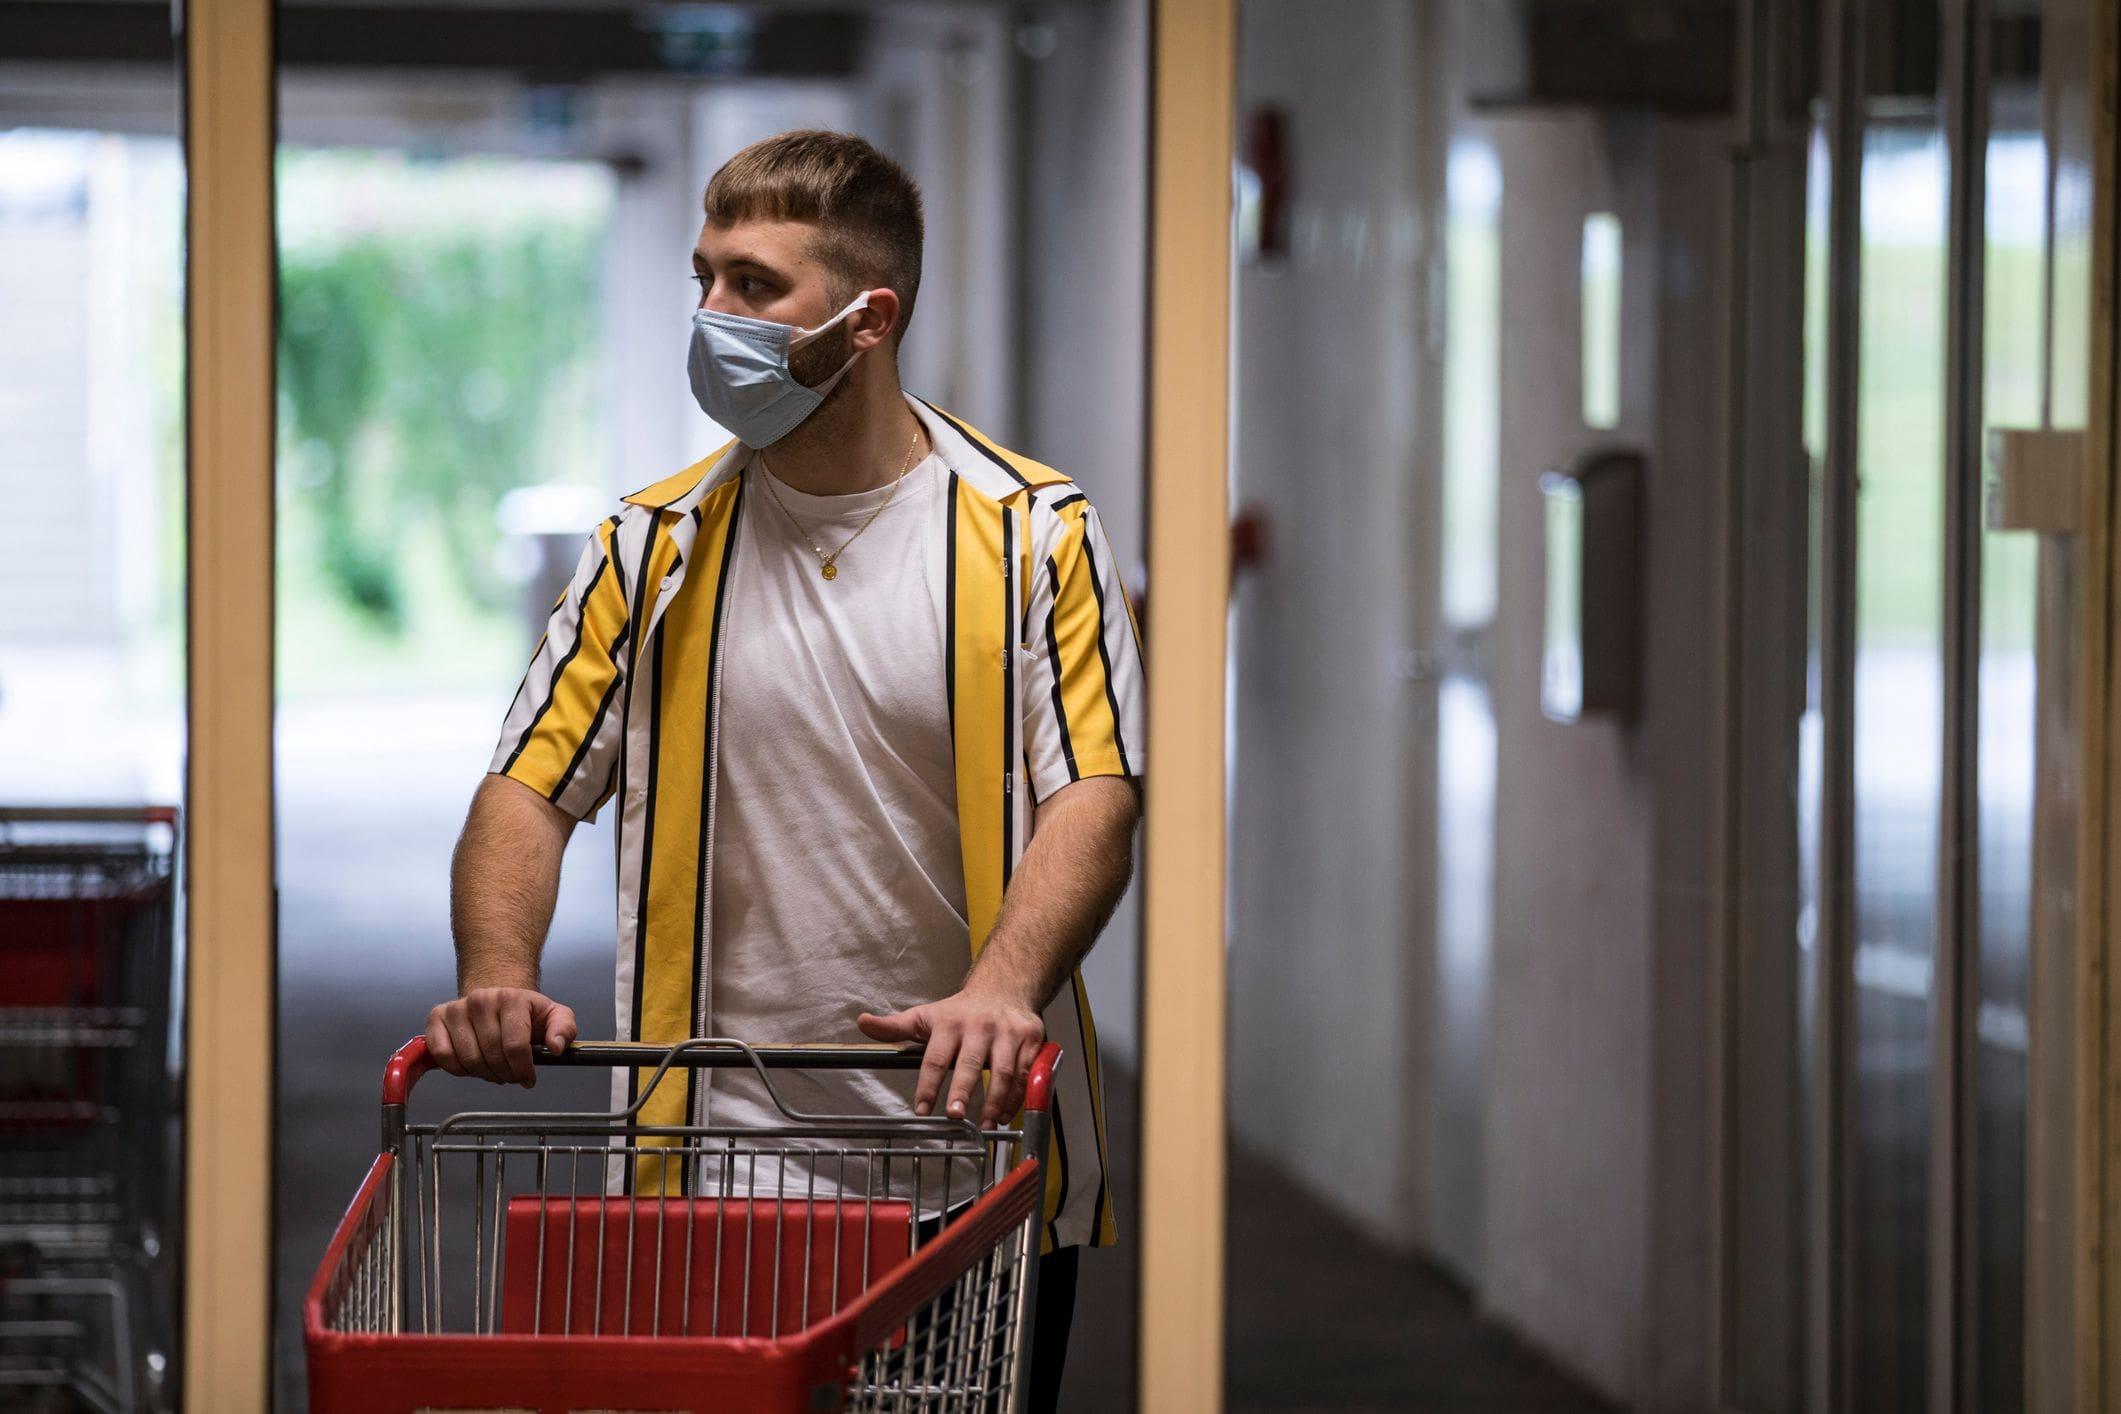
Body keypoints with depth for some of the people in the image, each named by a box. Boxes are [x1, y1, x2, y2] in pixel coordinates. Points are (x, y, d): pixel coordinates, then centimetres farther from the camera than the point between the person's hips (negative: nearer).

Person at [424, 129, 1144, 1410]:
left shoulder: (1037, 535, 0)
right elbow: (533, 787, 4)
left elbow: (1093, 798, -8)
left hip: (978, 1159, -1)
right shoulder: (656, 548, 7)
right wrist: (498, 979, -16)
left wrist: (1001, 990, -26)